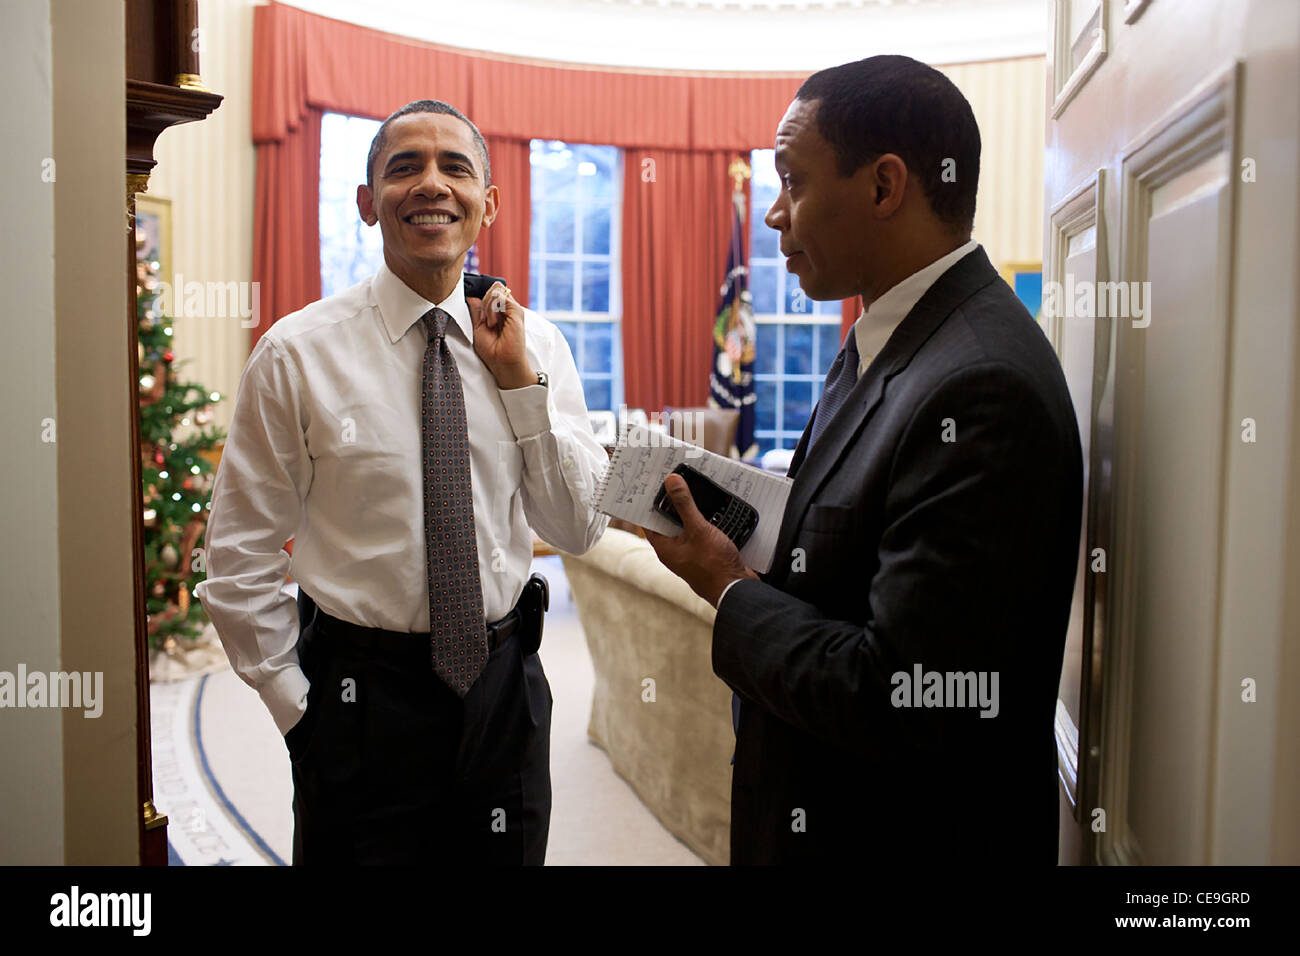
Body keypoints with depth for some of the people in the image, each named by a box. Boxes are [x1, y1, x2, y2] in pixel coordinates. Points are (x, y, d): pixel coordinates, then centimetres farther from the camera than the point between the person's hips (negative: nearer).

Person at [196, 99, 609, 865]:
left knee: (507, 856, 20)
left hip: (504, 687, 3)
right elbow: (240, 558, -5)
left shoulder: (538, 343, -1)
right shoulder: (299, 353, -9)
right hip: (362, 693, -2)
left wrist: (521, 379, -12)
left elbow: (580, 531, -5)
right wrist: (296, 702, -4)